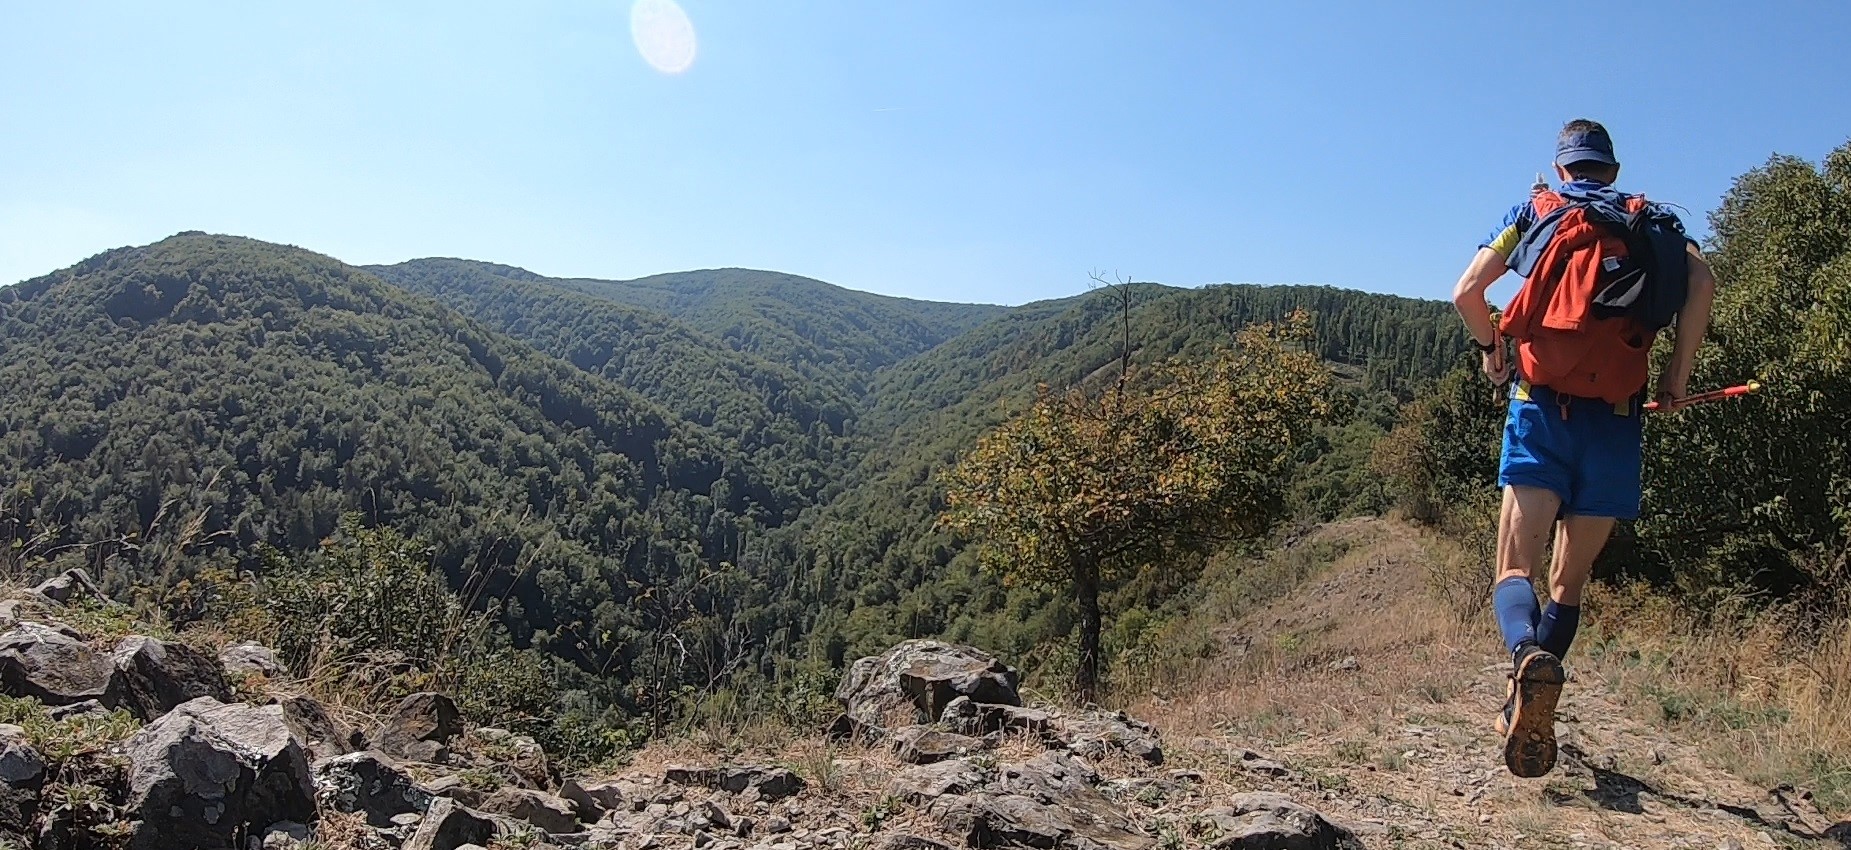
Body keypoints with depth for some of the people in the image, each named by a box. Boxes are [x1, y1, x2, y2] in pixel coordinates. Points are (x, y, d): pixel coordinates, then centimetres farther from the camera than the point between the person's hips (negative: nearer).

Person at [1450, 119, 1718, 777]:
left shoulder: (1534, 208, 13)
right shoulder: (1654, 217, 16)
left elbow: (1467, 292, 0)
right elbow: (1701, 282, -5)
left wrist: (1492, 348, 17)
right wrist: (1678, 375, 2)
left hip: (1543, 406, -2)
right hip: (1618, 415, 2)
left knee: (1516, 566, -4)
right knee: (1570, 582, 13)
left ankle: (1528, 656, -35)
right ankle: (1522, 711, 12)